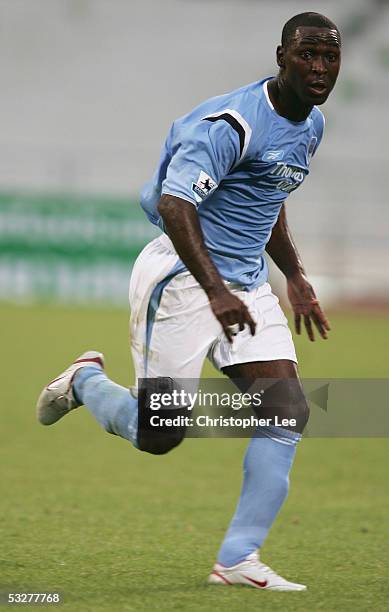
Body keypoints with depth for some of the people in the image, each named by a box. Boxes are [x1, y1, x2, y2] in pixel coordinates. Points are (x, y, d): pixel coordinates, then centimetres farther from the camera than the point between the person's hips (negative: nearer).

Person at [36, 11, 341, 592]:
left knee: (289, 412, -8)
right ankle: (86, 381, 27)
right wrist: (215, 292, -36)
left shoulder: (311, 125, 10)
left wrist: (296, 277, 20)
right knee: (160, 435, -6)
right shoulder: (233, 123, -20)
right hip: (181, 276, -8)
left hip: (246, 284, 8)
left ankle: (238, 560, -5)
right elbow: (172, 203, -29)